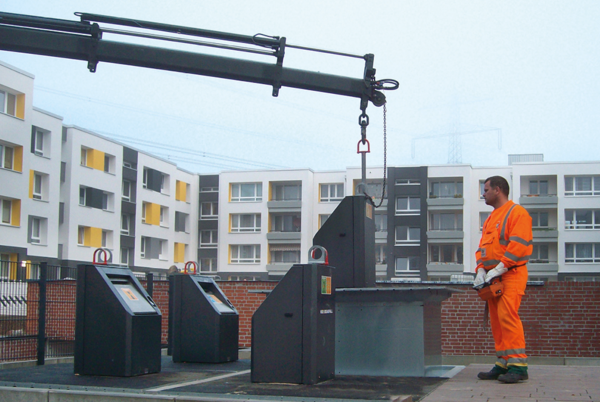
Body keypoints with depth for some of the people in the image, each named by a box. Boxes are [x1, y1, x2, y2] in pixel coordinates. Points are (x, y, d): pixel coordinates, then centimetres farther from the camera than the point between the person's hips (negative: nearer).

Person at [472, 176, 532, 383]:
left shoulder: (517, 213, -5)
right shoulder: (490, 219, 22)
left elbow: (517, 244, -16)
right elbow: (482, 247, 17)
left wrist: (499, 268, -20)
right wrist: (481, 269, 0)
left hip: (512, 273, -9)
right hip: (493, 277, 9)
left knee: (507, 314, -18)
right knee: (496, 319, 6)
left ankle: (518, 365, -17)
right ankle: (503, 364, 9)